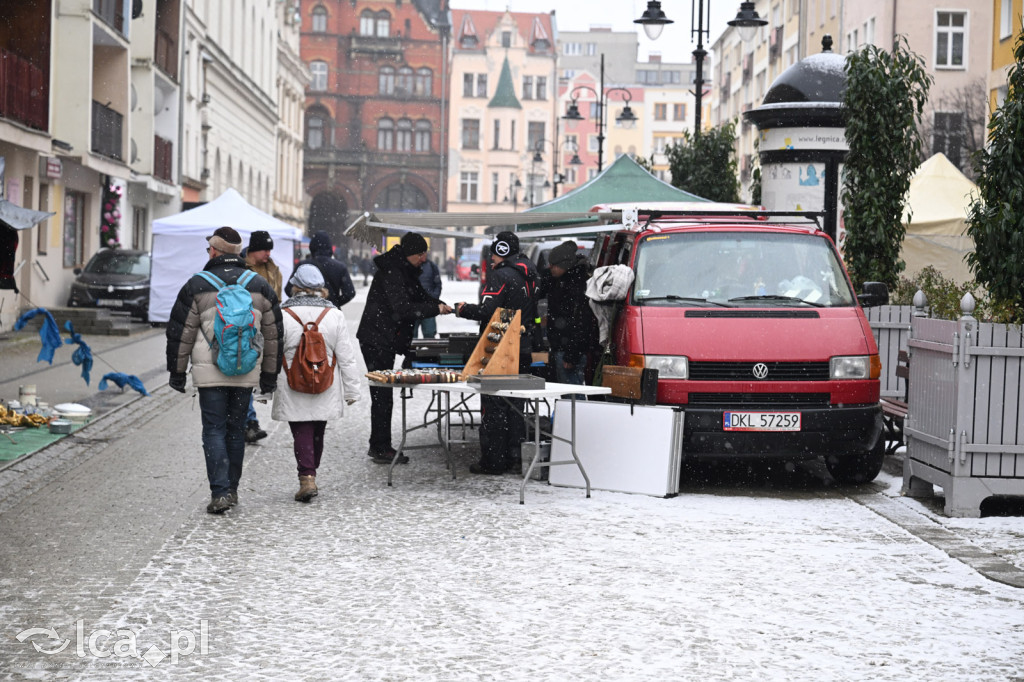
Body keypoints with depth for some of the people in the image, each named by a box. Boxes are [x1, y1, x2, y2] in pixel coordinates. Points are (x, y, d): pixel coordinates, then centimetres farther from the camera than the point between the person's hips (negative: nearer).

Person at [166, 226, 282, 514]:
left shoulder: (197, 286, -3)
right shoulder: (260, 286, 6)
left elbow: (180, 333, 0)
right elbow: (273, 335, 10)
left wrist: (177, 372, 8)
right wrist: (269, 374, 16)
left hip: (210, 373, -3)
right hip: (247, 373, 3)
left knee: (214, 431, 0)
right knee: (236, 430, 13)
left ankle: (220, 492, -10)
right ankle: (232, 489, 20)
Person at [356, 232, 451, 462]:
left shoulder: (405, 271, 12)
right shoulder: (391, 273, -20)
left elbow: (420, 295, 21)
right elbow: (403, 309, -27)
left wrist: (439, 304, 1)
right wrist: (435, 309, -20)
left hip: (385, 340, 10)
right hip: (377, 341, -10)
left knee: (382, 394, 14)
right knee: (382, 395, -6)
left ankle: (380, 447, 21)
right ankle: (381, 448, -1)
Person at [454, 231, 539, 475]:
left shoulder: (500, 275, -14)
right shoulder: (529, 275, 11)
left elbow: (487, 310, -21)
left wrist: (462, 309, -5)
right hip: (522, 350, 8)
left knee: (493, 405, -2)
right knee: (515, 404, 14)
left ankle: (493, 461, 0)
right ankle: (515, 457, 18)